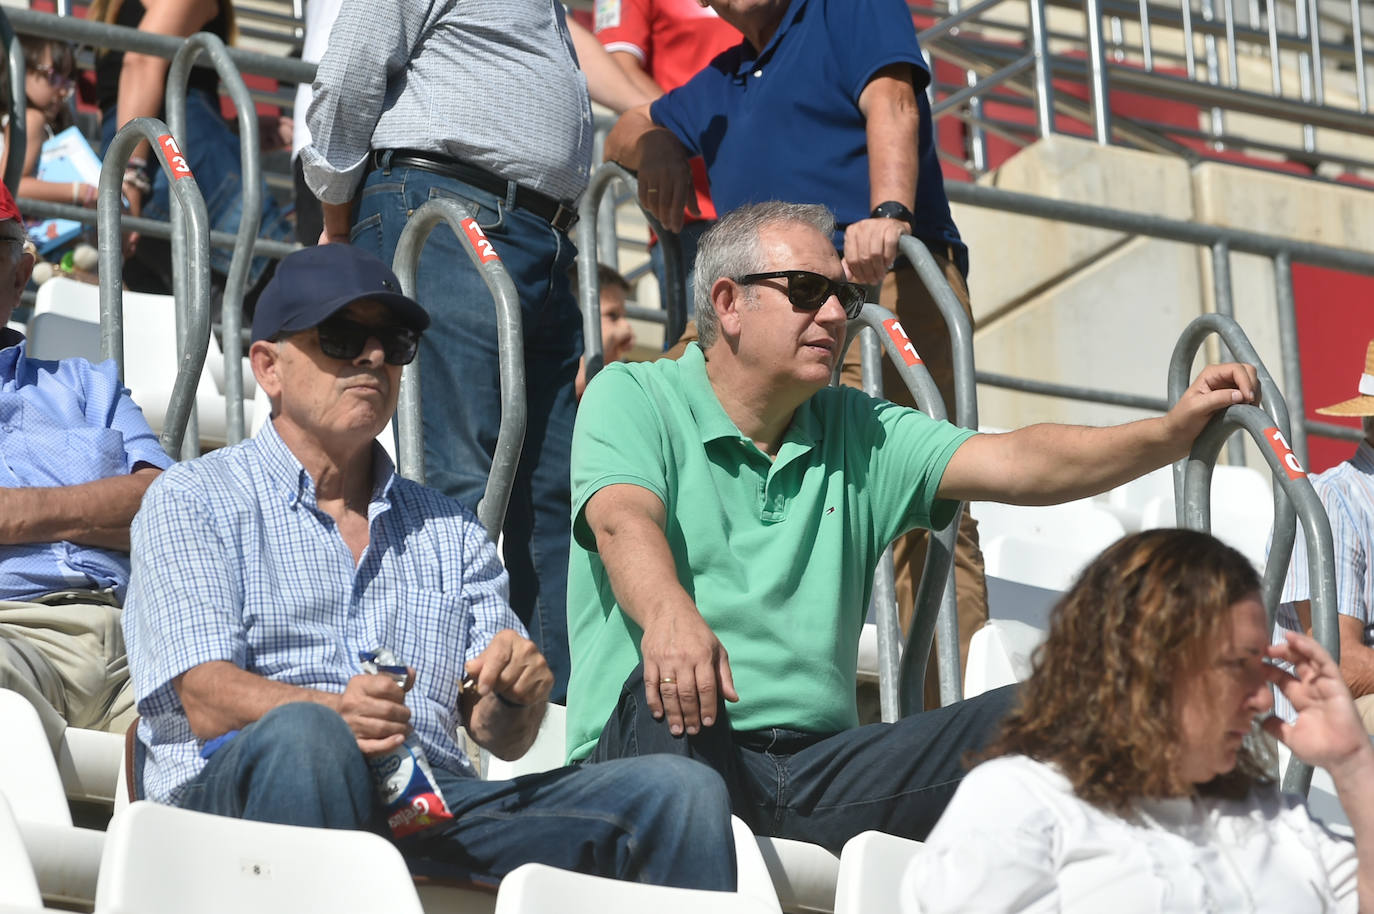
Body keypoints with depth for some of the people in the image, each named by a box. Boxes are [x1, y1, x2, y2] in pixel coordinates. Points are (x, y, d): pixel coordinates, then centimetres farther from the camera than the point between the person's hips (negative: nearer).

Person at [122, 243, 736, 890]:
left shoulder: (449, 532, 27)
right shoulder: (193, 502, 13)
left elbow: (501, 739, 18)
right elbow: (208, 702, -4)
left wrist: (515, 696, -7)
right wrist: (335, 714, -24)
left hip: (432, 804, 4)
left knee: (684, 794, -18)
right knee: (304, 739, -40)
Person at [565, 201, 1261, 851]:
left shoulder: (860, 433, 20)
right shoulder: (634, 398, 6)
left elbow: (1015, 465, 6)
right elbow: (625, 522, -16)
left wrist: (1170, 433, -11)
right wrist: (669, 613, -40)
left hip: (814, 765, 5)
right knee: (673, 686, -40)